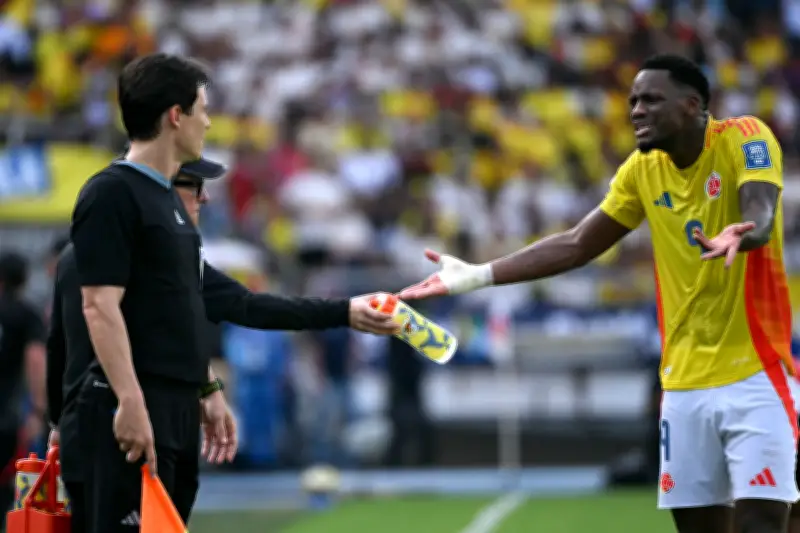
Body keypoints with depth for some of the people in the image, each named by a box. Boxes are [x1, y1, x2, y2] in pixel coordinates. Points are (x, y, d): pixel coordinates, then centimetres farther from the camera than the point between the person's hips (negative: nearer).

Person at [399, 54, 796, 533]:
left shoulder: (746, 139, -10)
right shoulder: (643, 169, 7)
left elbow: (761, 218, -27)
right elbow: (575, 246, 11)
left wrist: (739, 235, -51)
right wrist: (478, 276, 5)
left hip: (753, 373, -6)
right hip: (685, 380, 6)